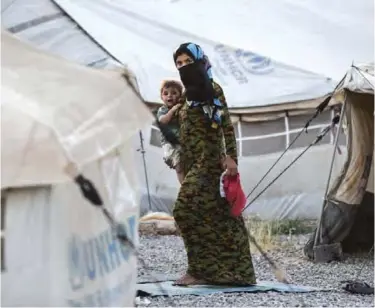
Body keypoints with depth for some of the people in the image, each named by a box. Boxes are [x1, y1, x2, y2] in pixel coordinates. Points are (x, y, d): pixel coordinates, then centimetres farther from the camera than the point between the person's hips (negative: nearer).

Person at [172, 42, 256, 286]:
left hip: (208, 160, -8)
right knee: (215, 214, 7)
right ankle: (232, 269, 11)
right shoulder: (190, 95, 17)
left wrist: (230, 156, -21)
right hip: (194, 163, 8)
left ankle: (200, 270, -13)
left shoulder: (213, 90, -5)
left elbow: (227, 124, -11)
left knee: (187, 209, -16)